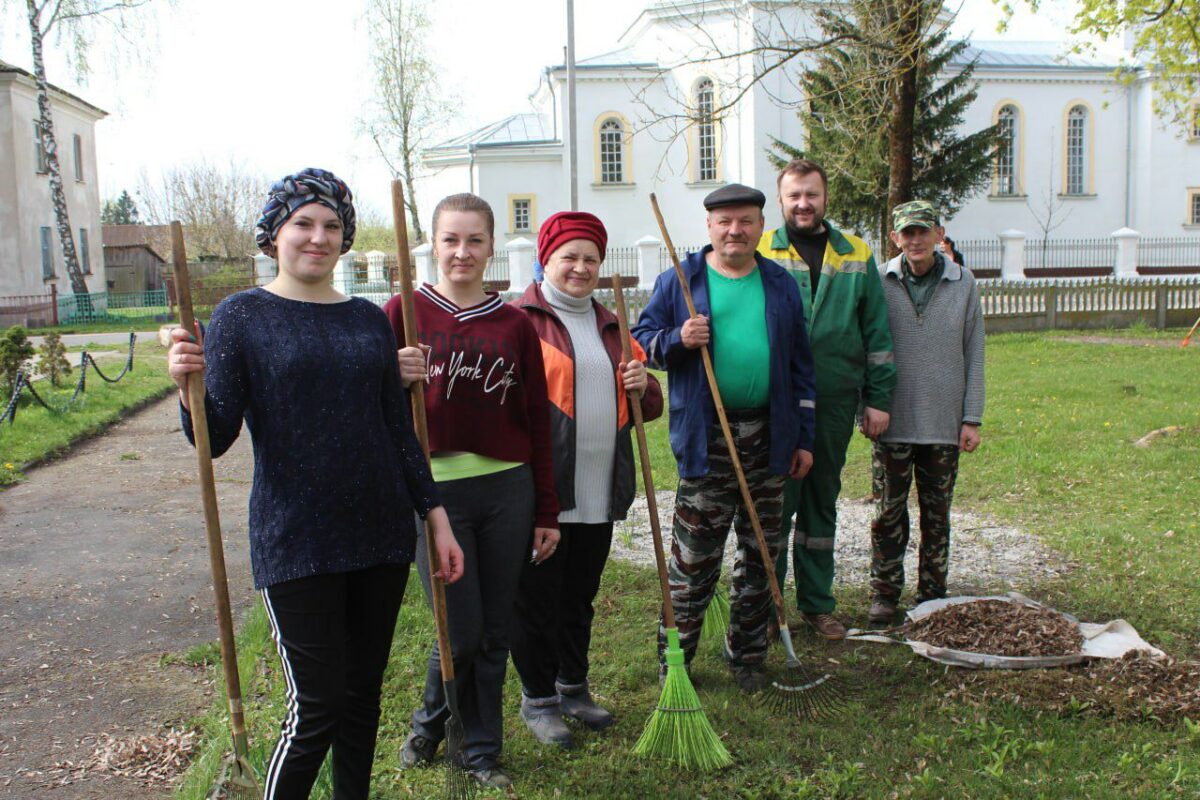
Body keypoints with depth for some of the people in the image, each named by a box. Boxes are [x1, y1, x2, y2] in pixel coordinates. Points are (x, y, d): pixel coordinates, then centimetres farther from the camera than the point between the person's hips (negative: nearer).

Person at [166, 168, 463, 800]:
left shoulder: (369, 319, 9)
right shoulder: (241, 316, -2)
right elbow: (215, 439, -9)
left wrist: (435, 515, 8)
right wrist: (190, 388, -28)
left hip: (381, 535, 4)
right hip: (296, 544, -4)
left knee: (364, 694, 14)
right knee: (317, 706, -3)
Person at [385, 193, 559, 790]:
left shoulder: (514, 324, 6)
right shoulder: (403, 313, -1)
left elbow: (537, 421, 8)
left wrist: (546, 512, 8)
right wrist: (396, 378, -22)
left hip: (508, 493, 3)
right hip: (435, 490, -2)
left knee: (494, 633, 11)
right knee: (461, 632, -1)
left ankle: (482, 751, 30)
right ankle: (428, 727, 30)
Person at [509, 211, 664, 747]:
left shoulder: (610, 327, 17)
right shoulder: (521, 320, -4)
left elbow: (649, 407, 21)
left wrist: (642, 386, -2)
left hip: (600, 495, 6)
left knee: (580, 597, 18)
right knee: (537, 599, 5)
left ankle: (573, 687, 35)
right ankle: (537, 698, 23)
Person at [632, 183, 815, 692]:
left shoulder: (782, 286, 11)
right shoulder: (680, 282, 2)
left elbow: (800, 367, 14)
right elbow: (642, 340, 4)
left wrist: (803, 438, 10)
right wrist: (678, 339, -17)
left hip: (768, 437, 4)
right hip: (705, 439, -3)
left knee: (760, 554, 11)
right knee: (694, 557, -1)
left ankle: (747, 656, 26)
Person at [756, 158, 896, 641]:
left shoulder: (857, 257, 9)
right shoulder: (760, 254, 2)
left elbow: (876, 333, 11)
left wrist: (878, 398, 6)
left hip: (835, 402, 3)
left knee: (822, 503, 13)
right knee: (774, 504, 1)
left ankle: (817, 603, 26)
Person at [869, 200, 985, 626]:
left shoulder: (962, 283, 1)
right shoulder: (880, 283, -2)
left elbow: (974, 354, 4)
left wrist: (972, 418, 1)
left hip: (944, 421, 1)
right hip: (893, 420, -1)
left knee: (937, 513, 10)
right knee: (889, 511, 5)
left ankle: (932, 595, 23)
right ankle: (885, 592, 18)